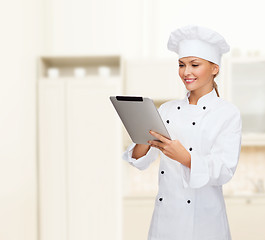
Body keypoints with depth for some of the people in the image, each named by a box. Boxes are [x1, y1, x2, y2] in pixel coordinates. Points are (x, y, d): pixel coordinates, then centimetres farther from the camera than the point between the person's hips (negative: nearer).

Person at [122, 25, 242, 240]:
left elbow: (224, 171, -14)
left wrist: (185, 158, -29)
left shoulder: (228, 113, -5)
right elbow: (141, 161, 2)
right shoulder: (167, 110, 6)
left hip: (203, 220, -3)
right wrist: (144, 140, -19)